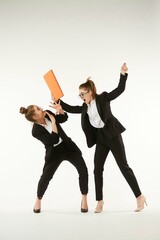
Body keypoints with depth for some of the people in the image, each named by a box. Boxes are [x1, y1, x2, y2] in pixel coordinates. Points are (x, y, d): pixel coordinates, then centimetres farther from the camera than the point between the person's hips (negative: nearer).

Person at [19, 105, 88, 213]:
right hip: (55, 152, -4)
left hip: (68, 146, 4)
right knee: (46, 176, -10)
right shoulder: (36, 131, -22)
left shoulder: (47, 114, -8)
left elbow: (64, 118, 8)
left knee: (83, 170, -11)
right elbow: (54, 140, -29)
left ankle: (84, 199, 4)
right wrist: (53, 122, -28)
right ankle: (38, 200, 20)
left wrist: (60, 110, -13)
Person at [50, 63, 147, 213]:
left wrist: (123, 74, -24)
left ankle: (139, 196, 4)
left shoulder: (103, 98, -6)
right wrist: (59, 102, 1)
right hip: (100, 139, 6)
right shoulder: (85, 107, 10)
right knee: (97, 169, 1)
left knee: (123, 166, -5)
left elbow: (120, 89, -11)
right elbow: (72, 109, 13)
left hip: (112, 135, -6)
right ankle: (100, 201, 10)